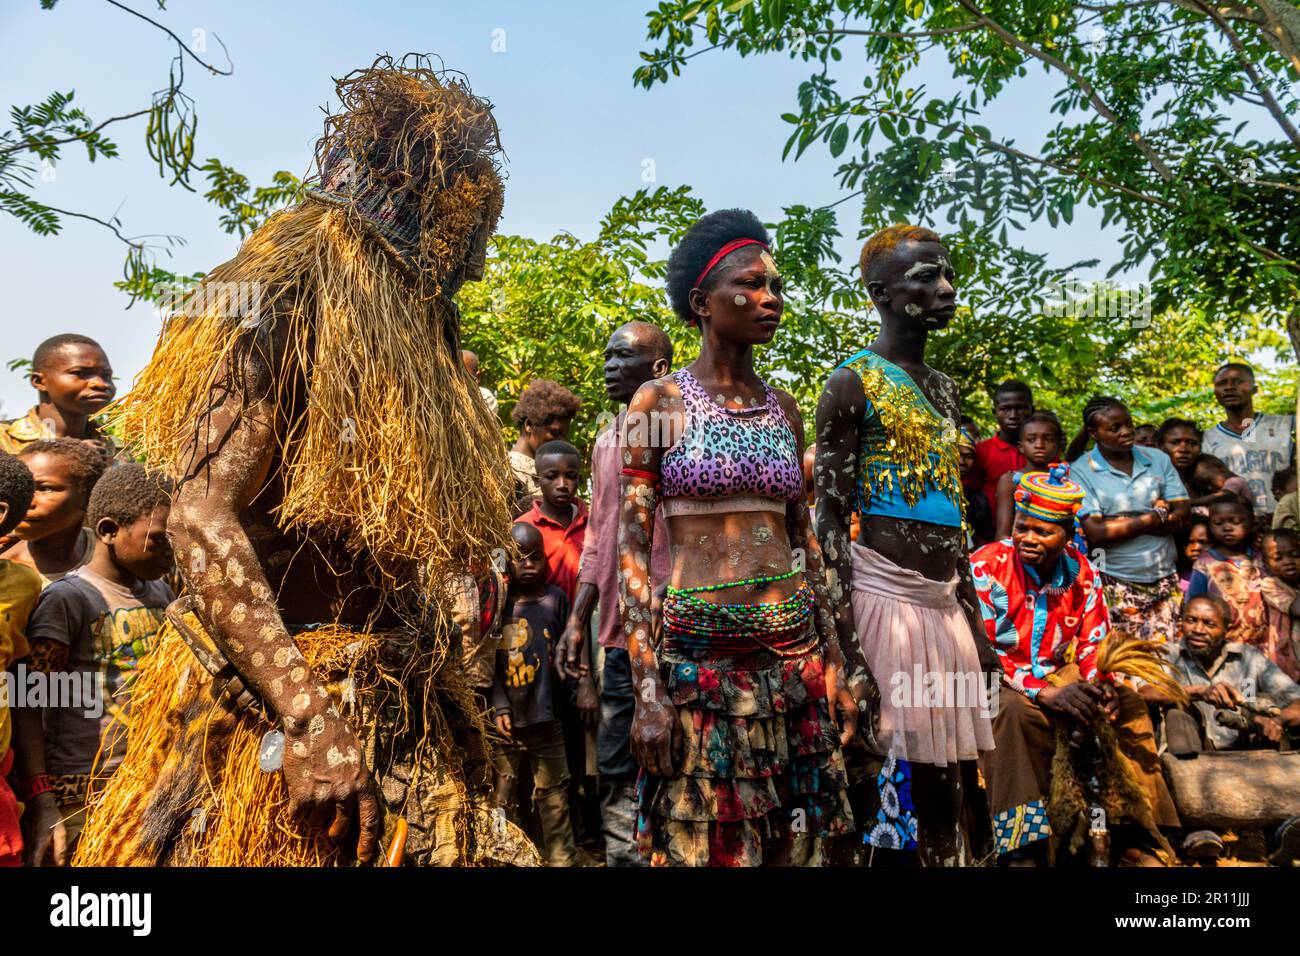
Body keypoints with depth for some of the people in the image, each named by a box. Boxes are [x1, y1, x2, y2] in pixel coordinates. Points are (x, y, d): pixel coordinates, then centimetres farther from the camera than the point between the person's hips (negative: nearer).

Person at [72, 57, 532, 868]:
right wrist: (307, 717, -26)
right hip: (275, 700, -7)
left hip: (396, 702, 8)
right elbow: (202, 515, -21)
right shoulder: (296, 304, -13)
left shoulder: (410, 326, 11)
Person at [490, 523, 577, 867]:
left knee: (554, 798, 10)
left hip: (545, 717, -1)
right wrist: (498, 707, -9)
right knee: (500, 798, 11)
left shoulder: (556, 599, -2)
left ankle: (563, 858, 22)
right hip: (504, 718, 1)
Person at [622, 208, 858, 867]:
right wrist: (647, 692, -12)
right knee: (702, 842, 7)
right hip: (697, 654, -4)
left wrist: (833, 664, 10)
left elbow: (804, 540, 13)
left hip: (794, 649, 4)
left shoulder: (785, 410, 9)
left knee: (793, 841, 14)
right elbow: (631, 548, -6)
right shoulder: (659, 402, -3)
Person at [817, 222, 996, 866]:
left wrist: (977, 630, 18)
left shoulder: (942, 387, 16)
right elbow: (829, 519, -11)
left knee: (952, 788, 12)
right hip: (883, 593, -7)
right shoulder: (854, 382, -6)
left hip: (946, 601, 7)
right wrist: (846, 644, -17)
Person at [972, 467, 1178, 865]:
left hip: (1057, 674, 6)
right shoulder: (985, 567, -18)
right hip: (997, 683, -5)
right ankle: (1021, 847, -29)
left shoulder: (1083, 573, 0)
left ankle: (1155, 822, 4)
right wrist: (1046, 693, -29)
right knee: (1015, 711, -35)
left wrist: (1101, 683, -17)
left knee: (1127, 702, -11)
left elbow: (1094, 643, 7)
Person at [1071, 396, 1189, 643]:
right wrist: (1156, 516, -8)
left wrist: (1119, 523, -10)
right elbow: (1095, 532, -15)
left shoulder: (1158, 459, 9)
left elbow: (1183, 515, 1)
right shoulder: (1080, 471, -5)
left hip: (1165, 579, 4)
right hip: (1115, 585, -4)